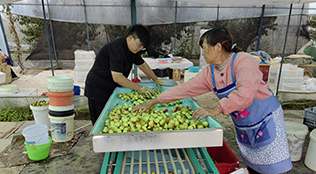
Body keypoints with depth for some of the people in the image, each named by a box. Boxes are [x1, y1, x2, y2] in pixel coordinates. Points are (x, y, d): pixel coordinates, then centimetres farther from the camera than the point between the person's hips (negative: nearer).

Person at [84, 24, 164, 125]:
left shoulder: (132, 48, 2)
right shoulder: (116, 48, -27)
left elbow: (142, 65, 15)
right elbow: (117, 77, -32)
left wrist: (156, 80, 11)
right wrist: (141, 88, -28)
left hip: (113, 88, 8)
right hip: (98, 90, -8)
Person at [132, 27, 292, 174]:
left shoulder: (243, 61, -20)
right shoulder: (209, 73, -1)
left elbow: (245, 94, -33)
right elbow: (185, 88, -2)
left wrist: (215, 110, -33)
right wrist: (152, 102, -2)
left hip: (267, 122, -5)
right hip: (244, 129, 5)